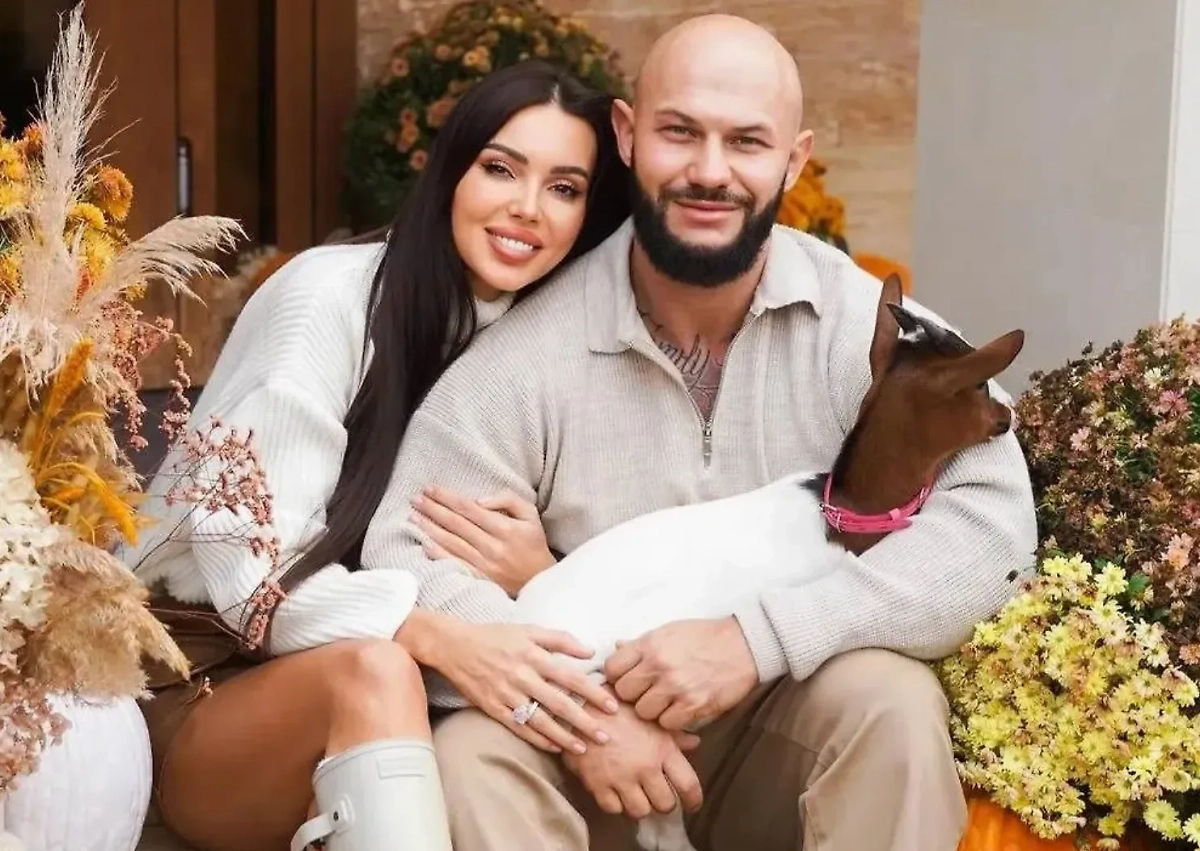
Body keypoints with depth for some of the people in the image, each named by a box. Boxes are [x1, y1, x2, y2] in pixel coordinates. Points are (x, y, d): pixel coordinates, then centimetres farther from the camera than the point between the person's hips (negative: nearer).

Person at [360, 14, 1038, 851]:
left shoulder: (865, 324, -12)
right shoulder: (529, 352, -14)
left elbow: (992, 525, -21)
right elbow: (406, 557, -15)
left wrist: (757, 637, -30)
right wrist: (567, 712, -29)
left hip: (792, 736, 1)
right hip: (593, 747, -1)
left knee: (890, 697, -29)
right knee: (475, 760, -29)